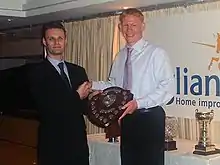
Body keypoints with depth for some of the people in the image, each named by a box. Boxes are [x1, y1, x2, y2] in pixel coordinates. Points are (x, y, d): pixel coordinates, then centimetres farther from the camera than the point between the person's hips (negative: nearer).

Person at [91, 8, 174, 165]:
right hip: (127, 118, 6)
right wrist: (91, 84, 1)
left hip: (149, 118, -6)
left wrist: (139, 103, -22)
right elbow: (114, 85, 17)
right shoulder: (120, 56, 11)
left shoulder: (156, 53, -9)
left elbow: (168, 87, -16)